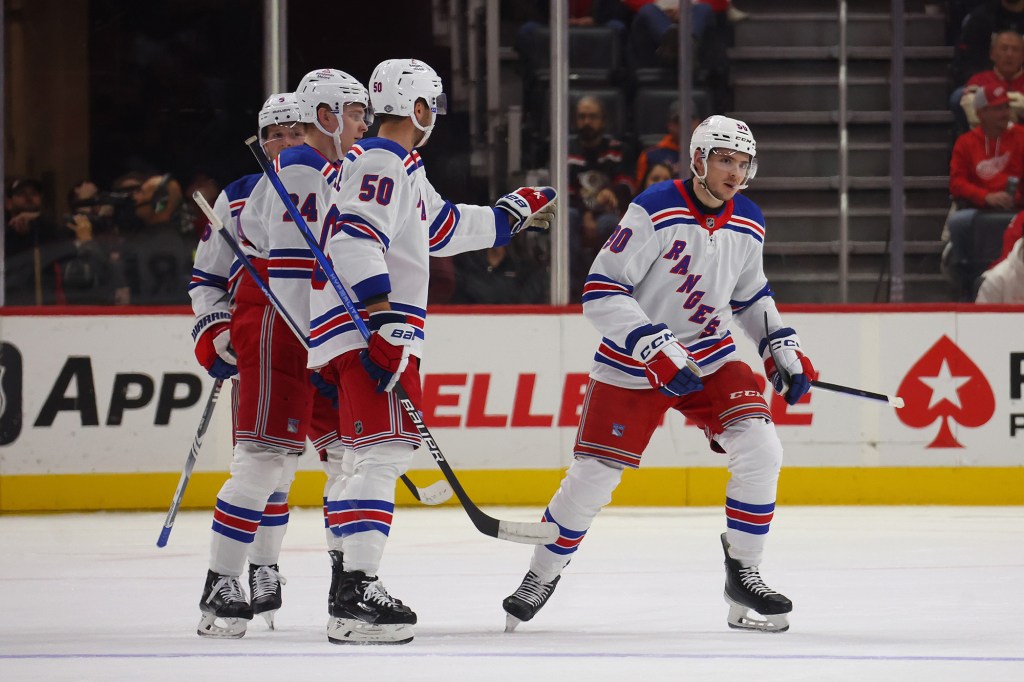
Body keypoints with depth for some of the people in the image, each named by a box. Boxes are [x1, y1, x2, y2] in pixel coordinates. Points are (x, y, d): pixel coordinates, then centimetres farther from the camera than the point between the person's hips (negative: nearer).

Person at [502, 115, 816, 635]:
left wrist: (782, 347, 6)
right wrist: (657, 350, -29)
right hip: (632, 365, -4)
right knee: (593, 474, -2)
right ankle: (543, 574, 22)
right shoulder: (655, 211, -20)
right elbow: (600, 291, -22)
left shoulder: (748, 225, 0)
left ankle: (743, 576, -1)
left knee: (759, 449, -15)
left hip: (711, 358, 4)